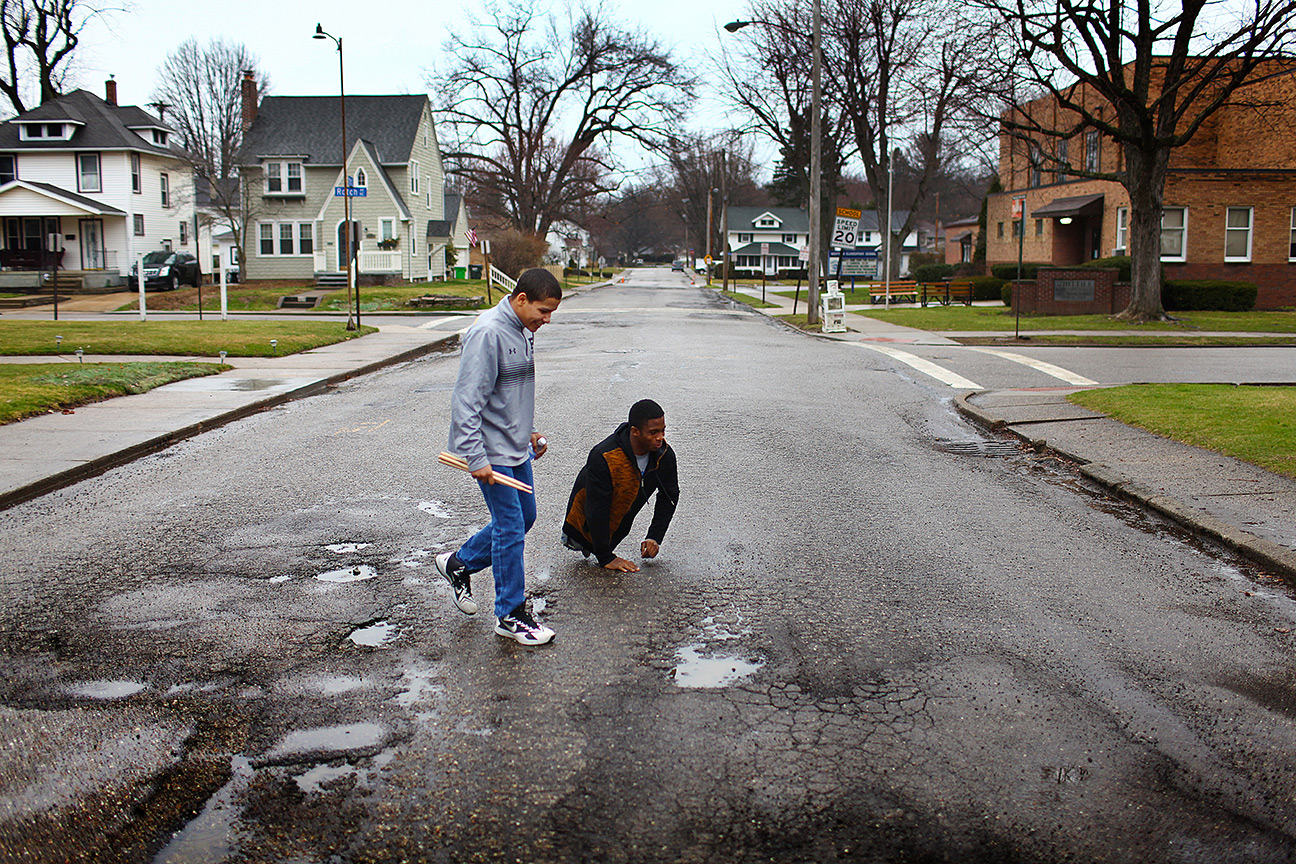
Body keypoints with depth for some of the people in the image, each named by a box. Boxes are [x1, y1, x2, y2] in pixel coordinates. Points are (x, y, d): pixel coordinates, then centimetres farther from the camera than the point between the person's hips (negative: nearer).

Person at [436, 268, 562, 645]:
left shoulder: (524, 330, 9)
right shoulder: (487, 333, -21)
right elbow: (466, 401, -24)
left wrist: (529, 430, 20)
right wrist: (476, 458, -26)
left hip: (516, 447, 9)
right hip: (492, 452, -9)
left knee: (524, 515, 17)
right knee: (510, 527, -4)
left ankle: (459, 563, 35)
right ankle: (511, 615, 9)